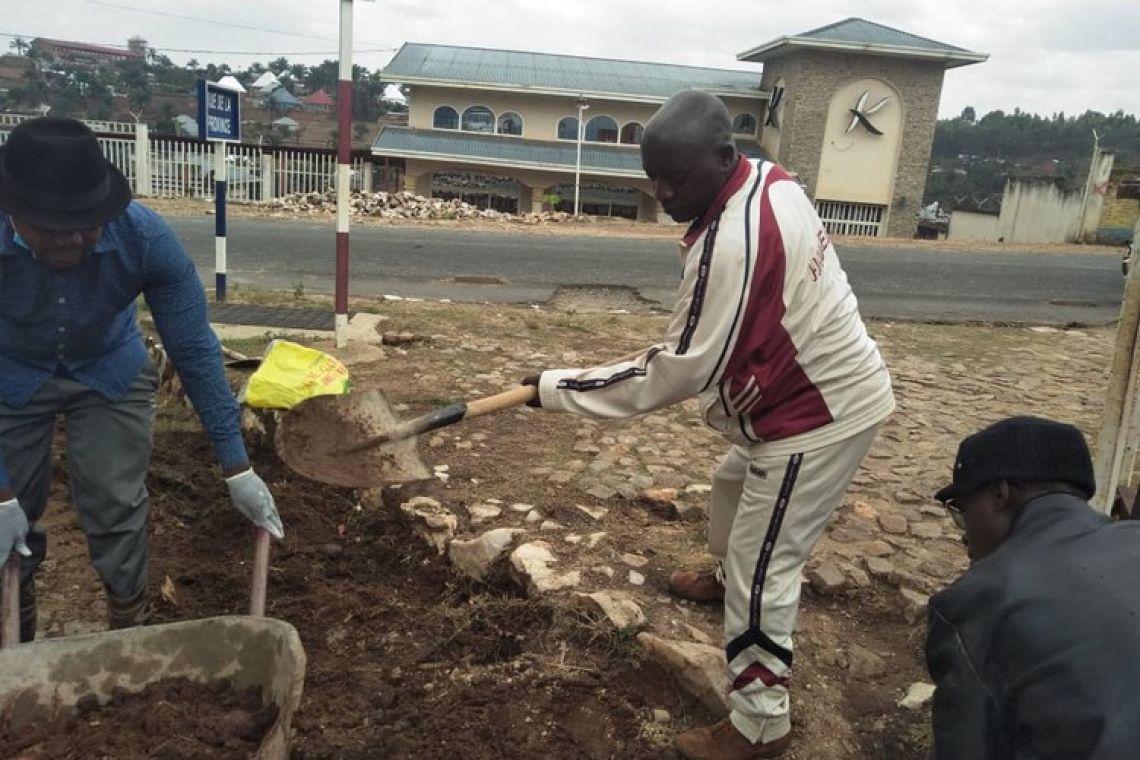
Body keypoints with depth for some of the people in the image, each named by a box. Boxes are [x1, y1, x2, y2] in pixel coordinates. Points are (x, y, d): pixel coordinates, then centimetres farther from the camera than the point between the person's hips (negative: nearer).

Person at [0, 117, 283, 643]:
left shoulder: (145, 237, -32)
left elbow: (194, 349, -24)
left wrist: (237, 469, -22)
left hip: (108, 372, 0)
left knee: (116, 509, -3)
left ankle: (131, 630, 20)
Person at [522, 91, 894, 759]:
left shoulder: (731, 242, -32)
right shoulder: (770, 177, -2)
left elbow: (677, 374, -28)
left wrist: (555, 387, -22)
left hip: (818, 416, -10)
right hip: (822, 386, 10)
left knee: (762, 567, -1)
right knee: (734, 485, 30)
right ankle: (727, 579, 58)